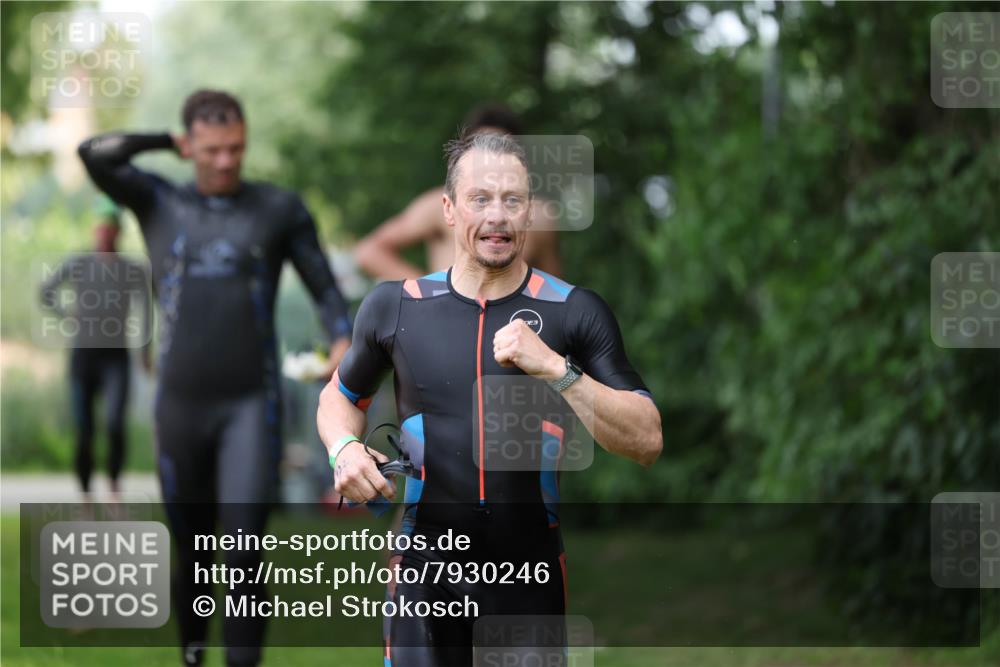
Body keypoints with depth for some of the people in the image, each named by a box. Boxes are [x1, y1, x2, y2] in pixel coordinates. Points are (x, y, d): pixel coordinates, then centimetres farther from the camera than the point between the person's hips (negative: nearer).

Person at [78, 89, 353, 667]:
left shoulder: (281, 209, 4)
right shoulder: (159, 203, 6)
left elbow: (325, 288, 4)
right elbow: (95, 155, -7)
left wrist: (342, 341, -14)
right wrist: (166, 141, 4)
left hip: (251, 405, -2)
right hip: (181, 403, 2)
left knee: (244, 549, -15)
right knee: (192, 547, 11)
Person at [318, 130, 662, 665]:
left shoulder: (577, 313, -2)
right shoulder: (394, 307, 2)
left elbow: (647, 441, -9)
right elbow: (340, 395, 20)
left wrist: (557, 370, -20)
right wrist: (343, 448, -2)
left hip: (533, 580, 0)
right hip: (427, 577, 1)